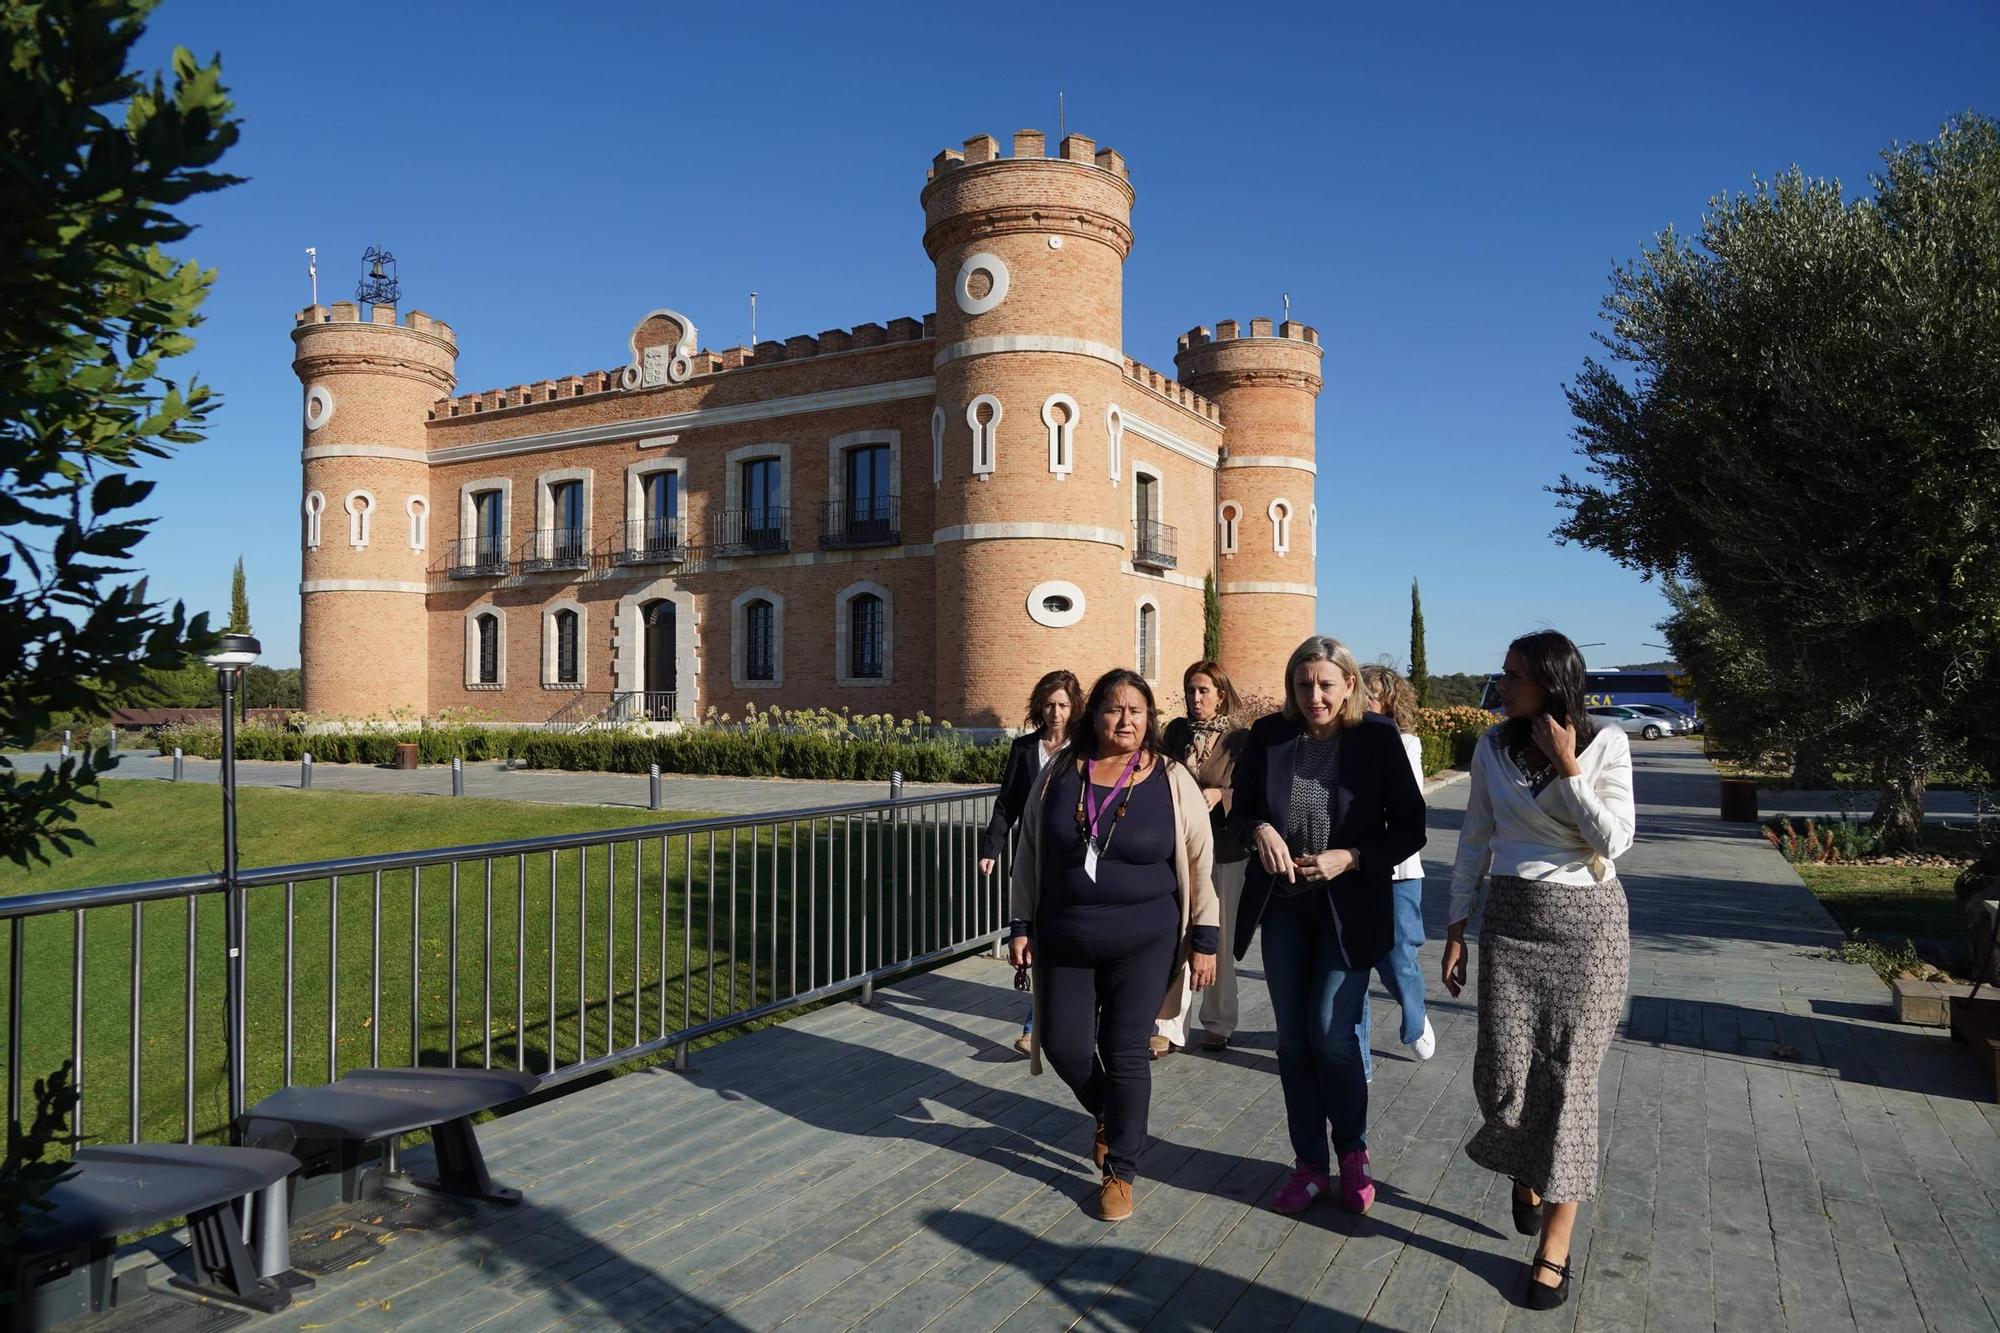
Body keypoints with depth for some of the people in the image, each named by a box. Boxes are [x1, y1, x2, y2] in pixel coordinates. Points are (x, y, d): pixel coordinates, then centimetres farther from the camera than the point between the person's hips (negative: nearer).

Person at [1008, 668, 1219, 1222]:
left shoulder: (1172, 781, -6)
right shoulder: (1059, 773, 0)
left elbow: (1199, 864, -2)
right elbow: (1030, 852, 7)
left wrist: (1204, 939, -4)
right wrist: (1021, 925, 5)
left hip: (1144, 945, -2)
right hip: (1064, 942, 3)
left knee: (1126, 1053, 0)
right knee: (1065, 1048, 4)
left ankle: (1120, 1171, 20)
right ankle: (1108, 1116, 37)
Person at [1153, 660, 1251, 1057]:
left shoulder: (1241, 738, -4)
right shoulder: (1177, 731, 7)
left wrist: (1220, 796, -22)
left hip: (1223, 849, -2)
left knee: (1219, 940, 9)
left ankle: (1218, 1024, 23)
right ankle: (1168, 1028, -1)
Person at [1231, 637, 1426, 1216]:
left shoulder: (1378, 738, -9)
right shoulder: (1268, 734, -3)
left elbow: (1410, 828, -6)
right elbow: (1240, 808, 7)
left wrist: (1352, 857, -19)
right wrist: (1260, 831, -15)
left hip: (1348, 907, -3)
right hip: (1282, 907, 3)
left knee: (1332, 1033, -7)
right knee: (1293, 1038, 9)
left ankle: (1353, 1153, 19)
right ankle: (1309, 1162, 25)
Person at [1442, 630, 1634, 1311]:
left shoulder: (1606, 744, -6)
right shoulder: (1493, 746, 2)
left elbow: (1614, 840, -11)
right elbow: (1474, 841, 7)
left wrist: (1567, 768, -18)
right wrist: (1455, 929, 6)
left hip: (1586, 922, -2)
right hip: (1511, 919, 2)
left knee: (1568, 1075, 0)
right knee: (1501, 1075, -1)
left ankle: (1554, 1247, 11)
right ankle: (1526, 1171, 34)